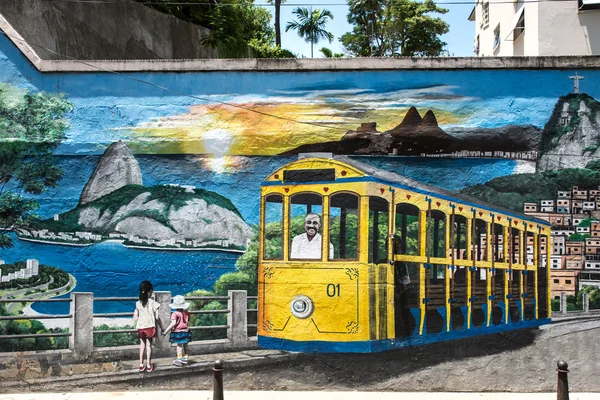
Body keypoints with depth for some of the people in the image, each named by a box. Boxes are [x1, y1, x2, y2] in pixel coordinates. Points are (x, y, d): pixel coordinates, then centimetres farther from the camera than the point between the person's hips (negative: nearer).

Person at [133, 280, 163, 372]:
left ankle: (141, 365, 16)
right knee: (149, 345, 8)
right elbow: (157, 317, -8)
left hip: (140, 327, 3)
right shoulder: (153, 303, -10)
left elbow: (135, 317, 1)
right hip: (150, 327, -3)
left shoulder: (138, 303, 0)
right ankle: (148, 365, 13)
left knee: (142, 344, 16)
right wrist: (162, 328, 3)